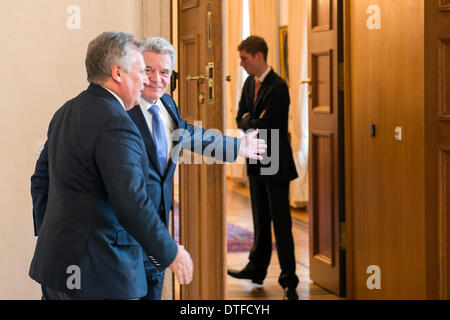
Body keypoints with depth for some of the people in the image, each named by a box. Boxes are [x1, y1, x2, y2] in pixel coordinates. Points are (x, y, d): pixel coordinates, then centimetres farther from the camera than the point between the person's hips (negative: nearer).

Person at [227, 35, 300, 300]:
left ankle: (289, 279, 2)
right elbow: (241, 118, 11)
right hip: (256, 162, 8)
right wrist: (253, 122, -8)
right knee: (260, 220, 17)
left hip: (275, 164, -8)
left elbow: (263, 126, -22)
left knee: (281, 223, -4)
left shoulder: (278, 87, -18)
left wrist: (249, 120, -4)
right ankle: (257, 268, 28)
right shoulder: (249, 83, 10)